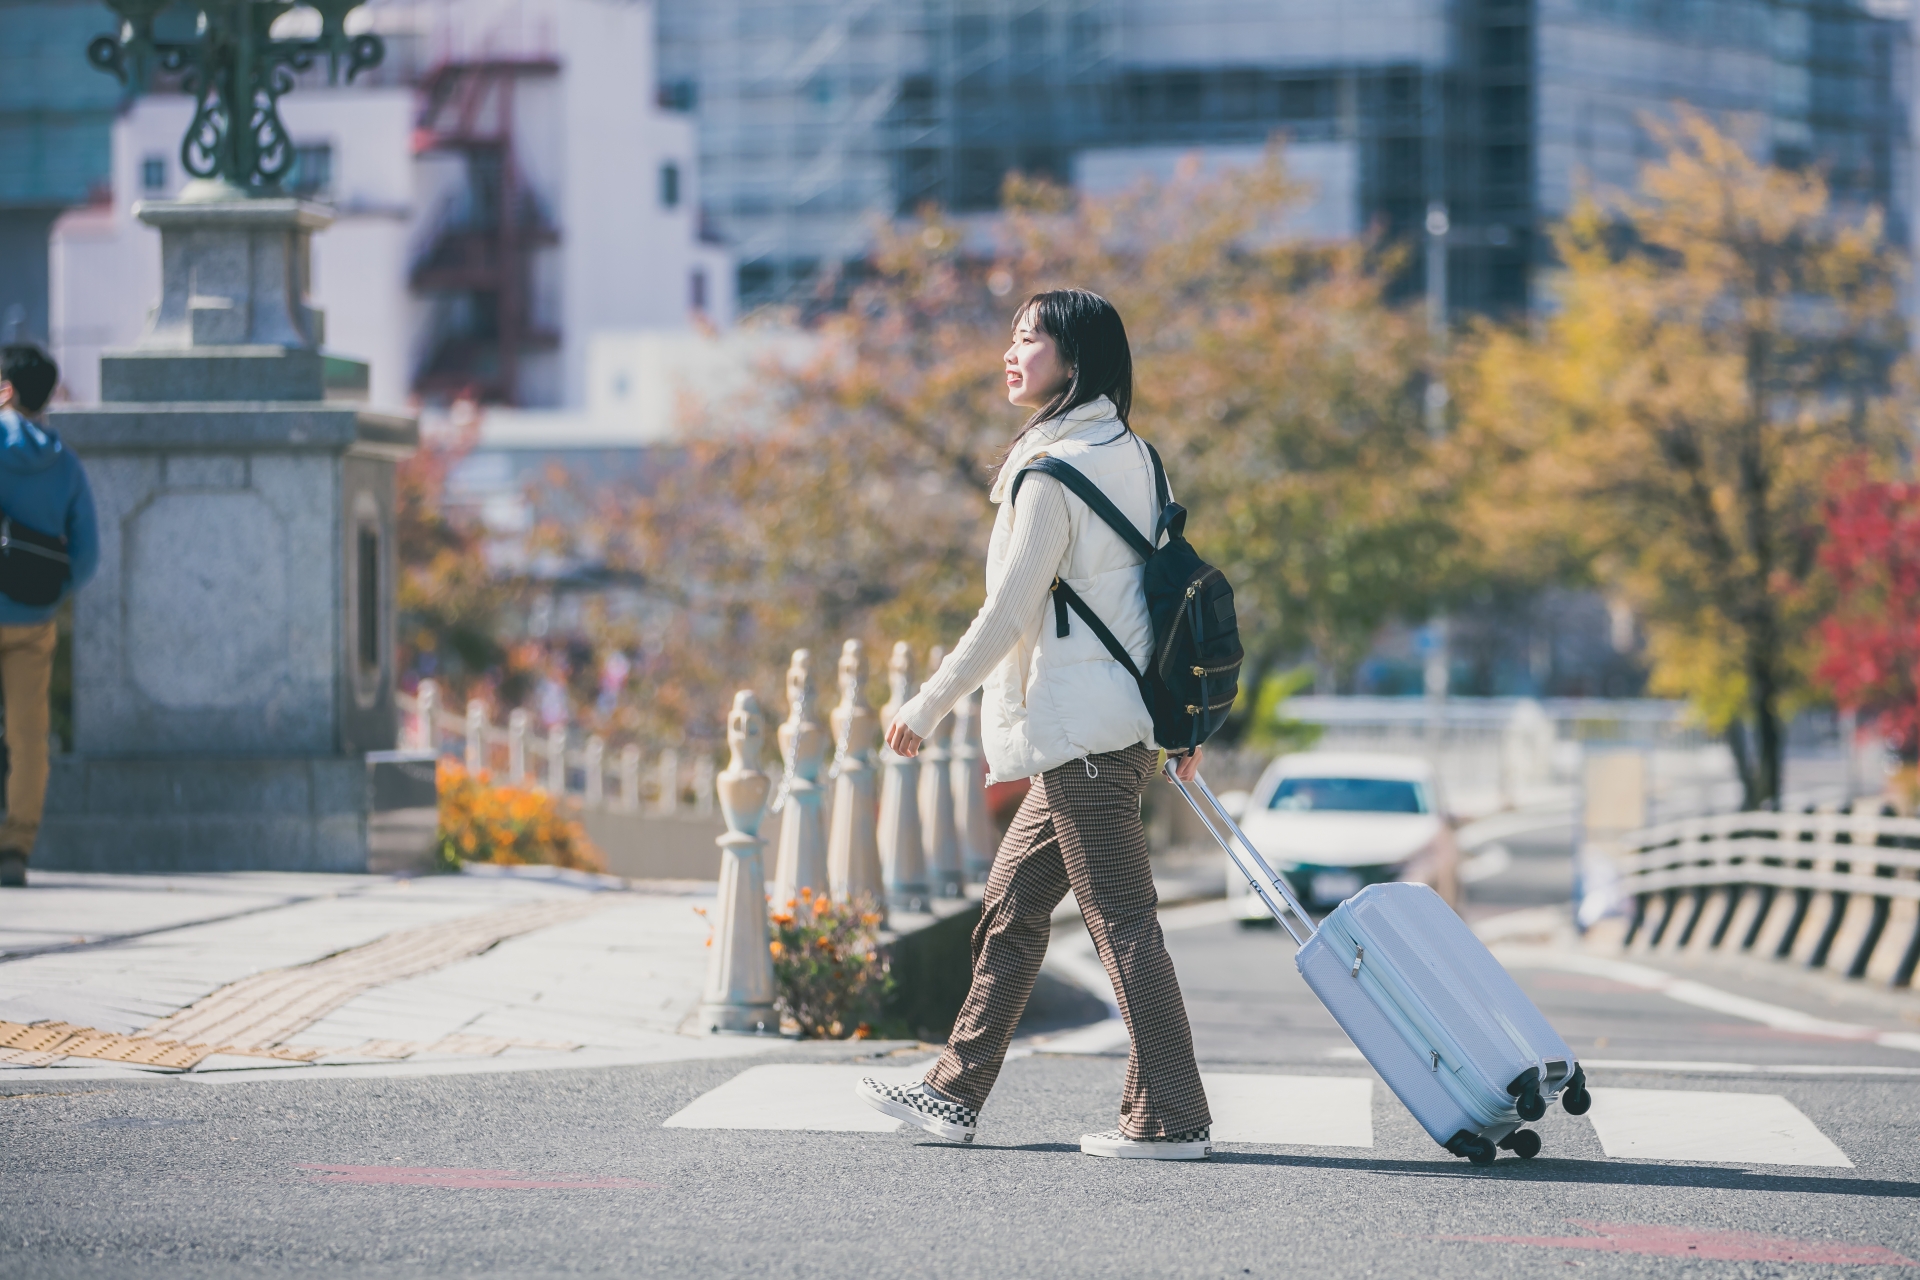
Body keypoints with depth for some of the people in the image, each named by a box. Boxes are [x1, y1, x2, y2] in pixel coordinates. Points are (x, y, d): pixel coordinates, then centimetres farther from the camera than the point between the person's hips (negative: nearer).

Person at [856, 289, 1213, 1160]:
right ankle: (955, 1095, 19)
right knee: (1011, 902, 14)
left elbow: (1007, 615, -15)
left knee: (1122, 922, -6)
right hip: (1121, 724, 10)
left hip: (1082, 731, -10)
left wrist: (926, 709, -6)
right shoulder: (1131, 454, 12)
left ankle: (1170, 1120, -4)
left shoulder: (1055, 471, -15)